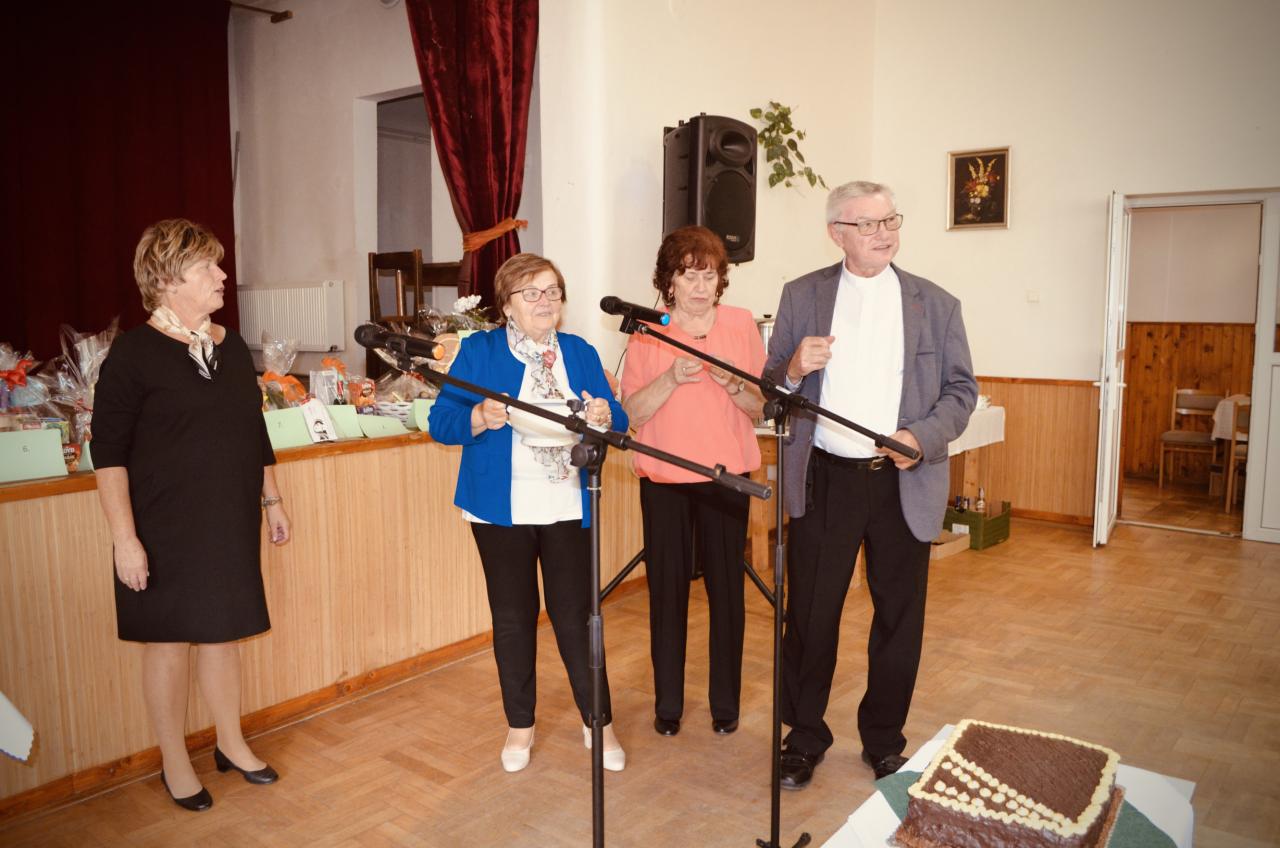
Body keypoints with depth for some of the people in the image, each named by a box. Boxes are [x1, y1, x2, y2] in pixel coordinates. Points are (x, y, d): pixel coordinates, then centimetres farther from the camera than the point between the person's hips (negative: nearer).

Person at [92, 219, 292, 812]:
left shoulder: (232, 347, 7)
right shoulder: (134, 353, -11)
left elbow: (255, 434, 15)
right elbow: (108, 452, -12)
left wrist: (272, 501, 15)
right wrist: (124, 537, -16)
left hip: (230, 524, 5)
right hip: (165, 529, -5)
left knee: (222, 633, 16)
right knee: (169, 640, 7)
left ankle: (231, 743, 33)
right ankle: (174, 764, 26)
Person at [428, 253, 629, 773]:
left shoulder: (581, 353, 10)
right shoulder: (478, 352, 1)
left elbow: (617, 422, 10)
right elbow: (440, 422, -4)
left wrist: (604, 417, -13)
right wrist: (481, 418, -24)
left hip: (568, 509, 1)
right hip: (502, 509, -1)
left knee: (575, 615, 3)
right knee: (512, 618, 9)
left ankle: (598, 723, 20)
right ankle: (519, 726, 27)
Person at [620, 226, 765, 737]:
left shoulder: (742, 325, 3)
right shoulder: (647, 333, 2)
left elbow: (761, 408, 2)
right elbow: (631, 411, -5)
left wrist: (732, 383, -17)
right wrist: (673, 377, -20)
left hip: (726, 475, 0)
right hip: (663, 478, 0)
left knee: (726, 588, 5)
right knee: (667, 587, 6)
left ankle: (725, 701, 21)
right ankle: (667, 703, 21)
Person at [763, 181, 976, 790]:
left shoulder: (937, 305, 4)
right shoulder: (801, 296, 4)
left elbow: (961, 390, 5)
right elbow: (771, 389, 6)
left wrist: (922, 437, -13)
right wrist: (794, 369, -17)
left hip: (904, 484, 1)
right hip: (825, 480, -1)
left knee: (898, 617, 12)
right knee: (809, 614, 6)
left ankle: (884, 740, 32)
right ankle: (804, 736, 26)